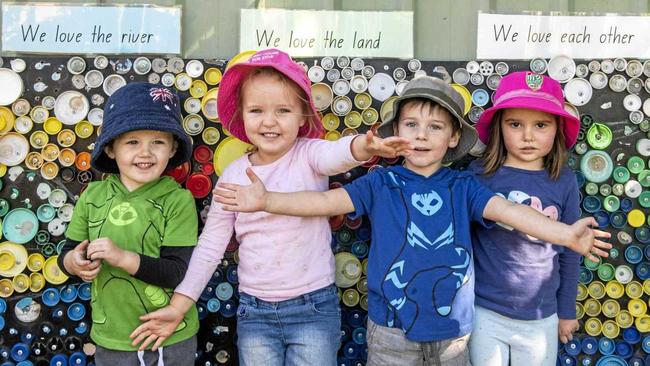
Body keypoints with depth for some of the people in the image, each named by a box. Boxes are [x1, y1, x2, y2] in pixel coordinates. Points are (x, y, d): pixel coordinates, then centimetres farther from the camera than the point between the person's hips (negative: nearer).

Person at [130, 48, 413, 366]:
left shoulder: (307, 155, -8)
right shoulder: (233, 175, 0)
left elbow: (335, 155, -32)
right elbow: (211, 244, 5)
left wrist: (365, 146, -55)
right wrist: (178, 307, 3)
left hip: (313, 307, -2)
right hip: (254, 313, 3)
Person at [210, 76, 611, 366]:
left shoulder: (464, 187, -1)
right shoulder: (380, 183, -3)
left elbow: (508, 209, -12)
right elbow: (328, 201, -11)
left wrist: (565, 234, -27)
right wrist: (267, 201, -23)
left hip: (452, 332, 1)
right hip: (391, 331, -1)